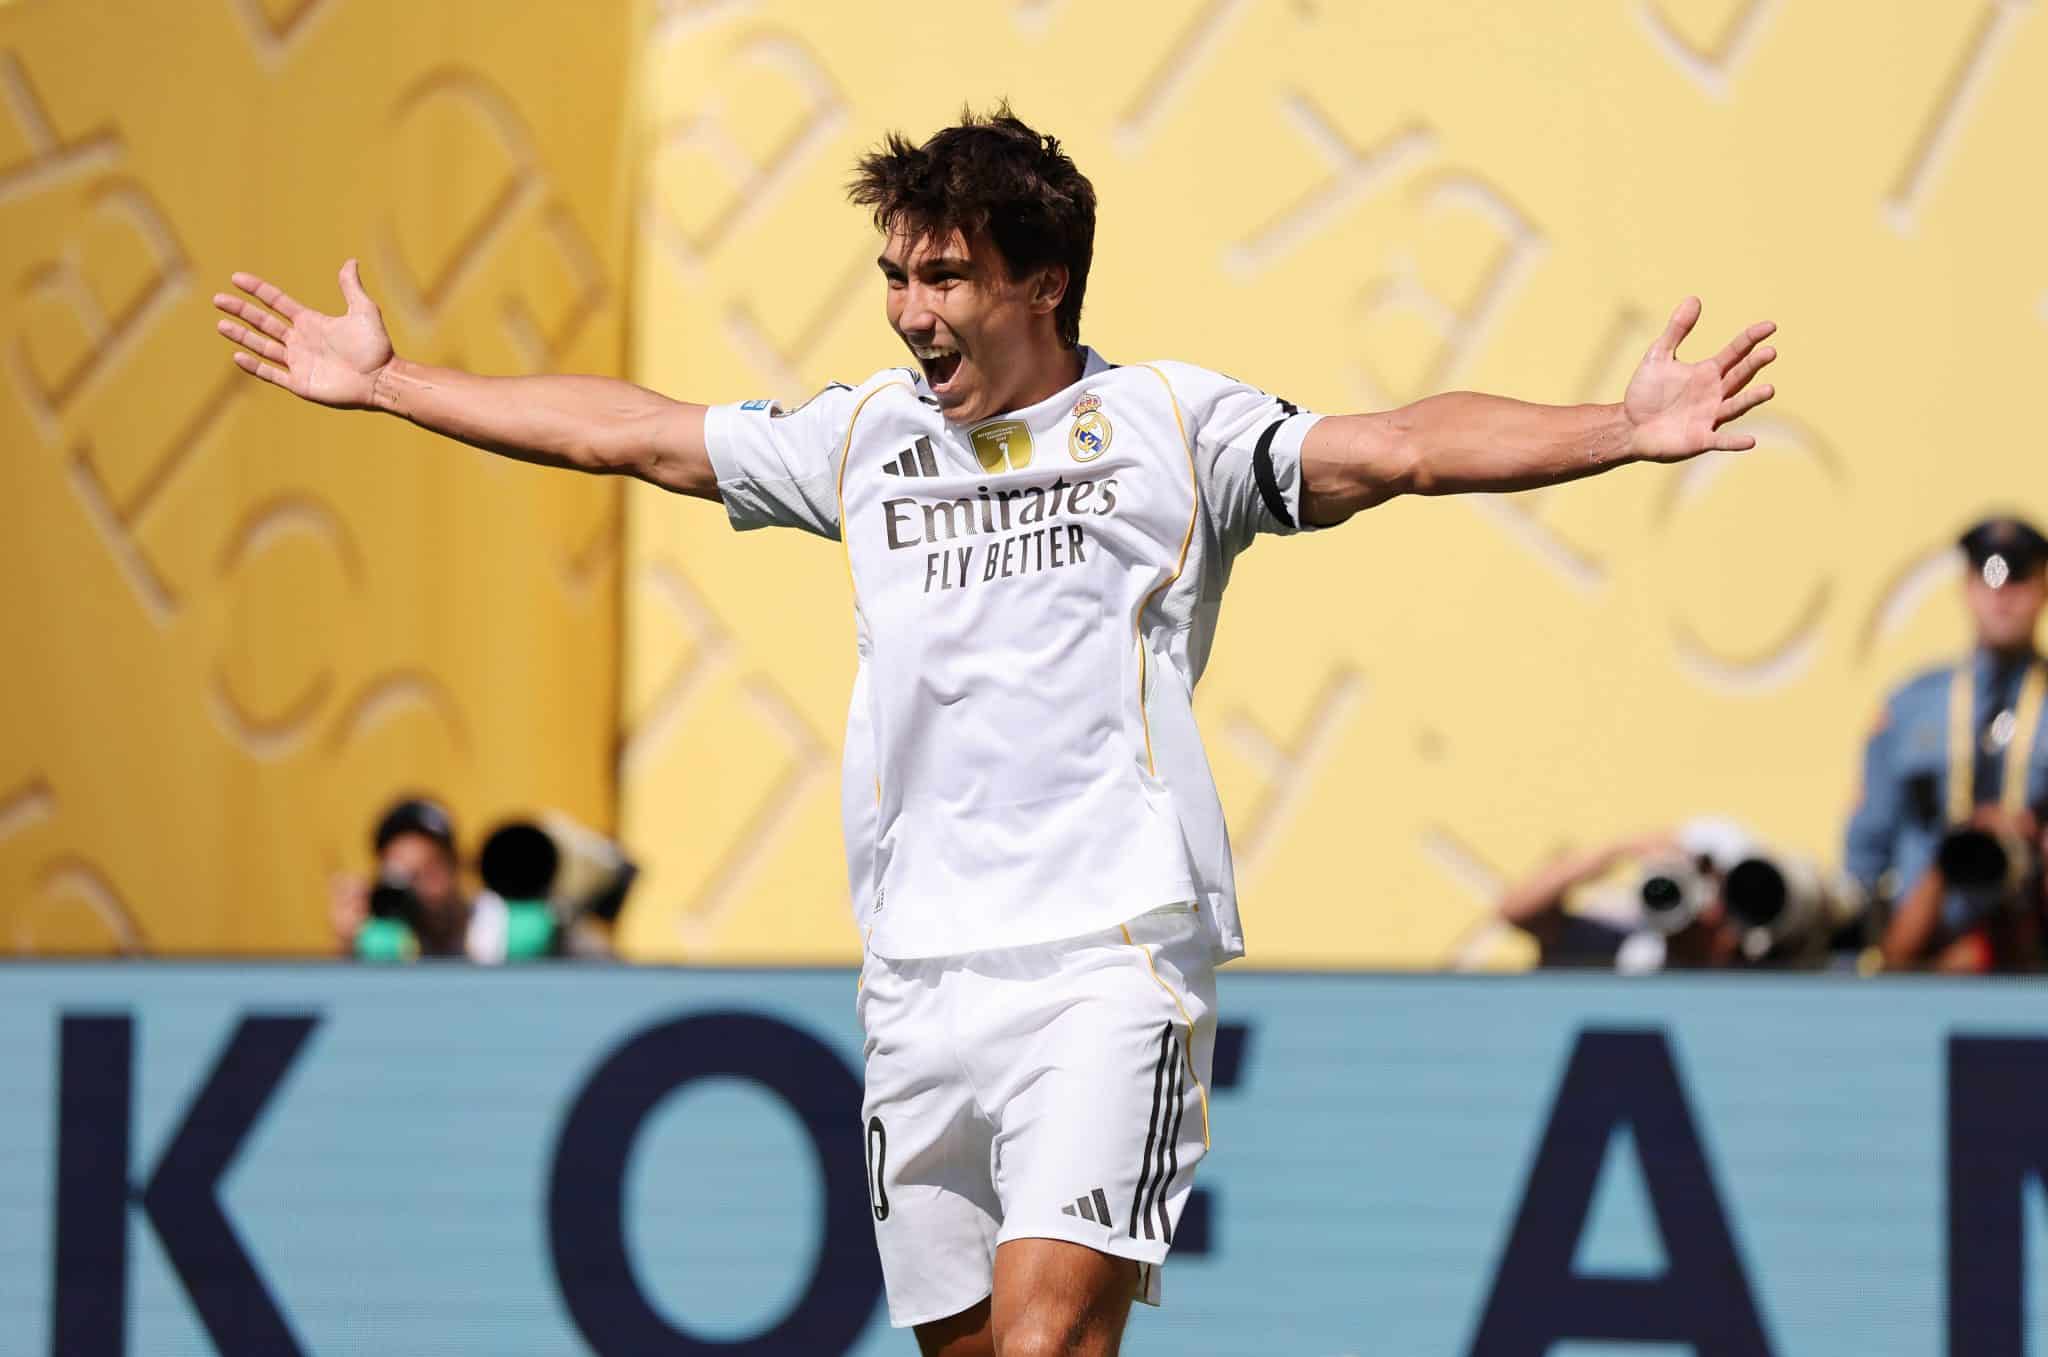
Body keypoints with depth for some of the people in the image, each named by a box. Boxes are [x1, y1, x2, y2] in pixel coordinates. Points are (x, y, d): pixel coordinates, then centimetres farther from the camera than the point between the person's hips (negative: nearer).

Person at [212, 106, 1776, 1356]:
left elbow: (1391, 450, -11)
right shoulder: (865, 436, 14)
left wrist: (1620, 430, -25)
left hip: (1110, 958, -5)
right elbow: (629, 432, 22)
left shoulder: (1172, 424, 0)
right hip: (919, 970, 5)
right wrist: (384, 383, 26)